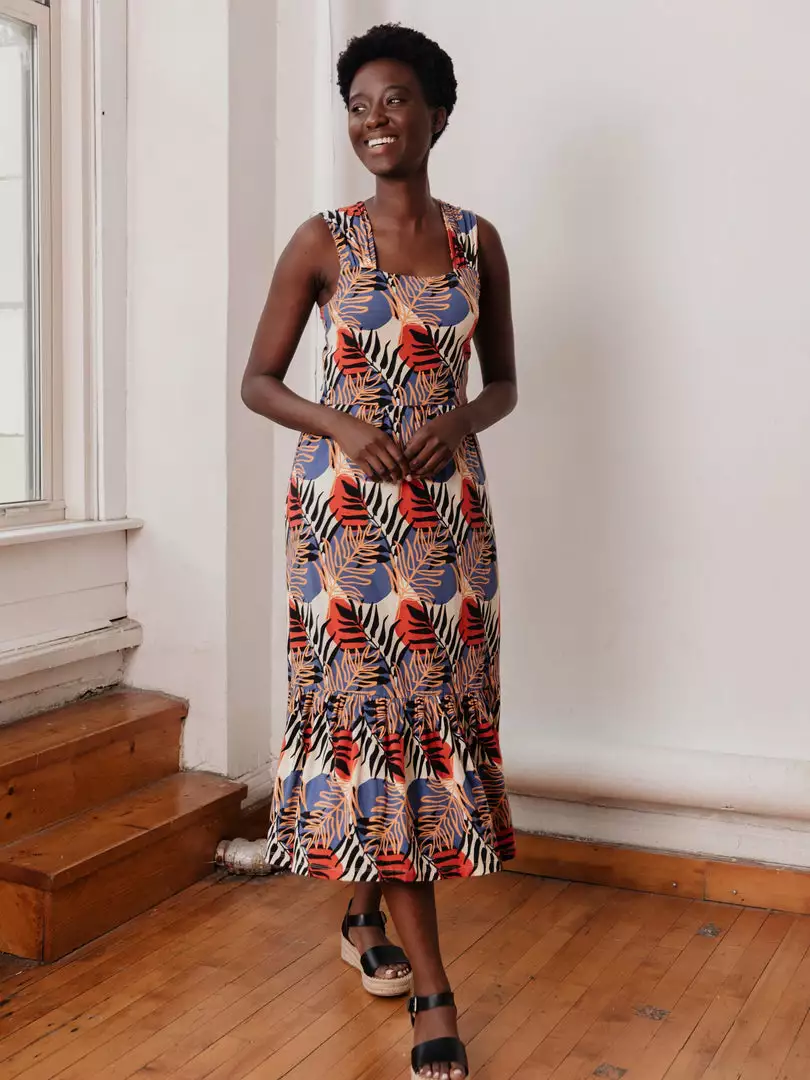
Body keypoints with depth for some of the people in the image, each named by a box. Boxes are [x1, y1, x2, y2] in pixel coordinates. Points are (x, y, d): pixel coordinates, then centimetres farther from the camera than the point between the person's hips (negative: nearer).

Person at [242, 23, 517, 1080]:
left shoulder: (477, 242, 6)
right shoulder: (321, 242, -1)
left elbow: (504, 383, 12)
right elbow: (258, 382, 2)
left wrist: (459, 421, -9)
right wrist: (340, 425, -15)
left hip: (448, 506, 3)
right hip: (347, 504, -3)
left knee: (431, 705, 7)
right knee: (374, 707, -4)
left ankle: (365, 913, 32)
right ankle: (433, 989, 4)